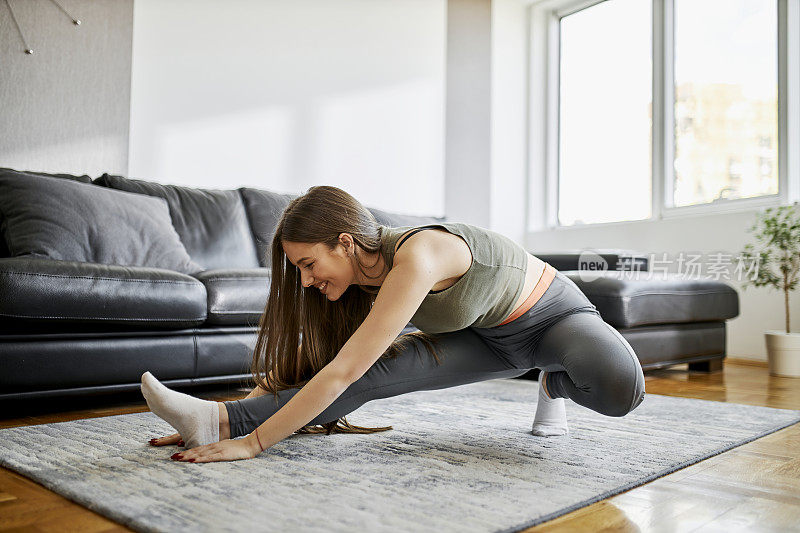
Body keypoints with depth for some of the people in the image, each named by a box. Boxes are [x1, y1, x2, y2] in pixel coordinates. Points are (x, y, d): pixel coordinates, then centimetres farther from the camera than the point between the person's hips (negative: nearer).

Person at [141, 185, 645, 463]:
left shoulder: (417, 255, -39)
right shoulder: (362, 280, -13)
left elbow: (343, 371, -41)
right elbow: (304, 361, -7)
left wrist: (254, 442, -38)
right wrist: (231, 423, -14)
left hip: (554, 313, -5)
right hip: (489, 336, 5)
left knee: (621, 389, -36)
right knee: (388, 366, -22)